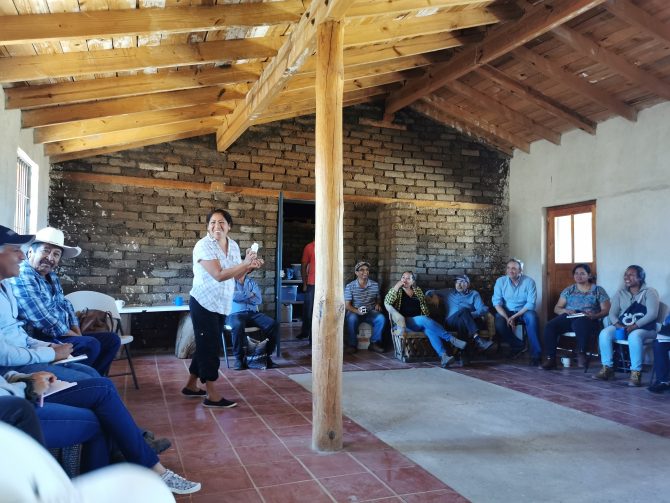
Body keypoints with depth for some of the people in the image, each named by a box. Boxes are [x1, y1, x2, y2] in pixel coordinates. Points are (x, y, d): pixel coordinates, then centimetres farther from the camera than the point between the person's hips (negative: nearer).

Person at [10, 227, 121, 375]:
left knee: (111, 339, 5)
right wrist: (76, 336, -14)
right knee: (90, 345, -30)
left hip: (64, 335, 10)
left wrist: (78, 333, 3)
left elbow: (65, 305, 19)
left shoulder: (51, 276, 13)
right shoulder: (23, 277, -18)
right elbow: (43, 321, -24)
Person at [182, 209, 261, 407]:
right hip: (204, 304, -7)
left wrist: (249, 267, -9)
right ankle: (212, 395, 6)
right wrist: (244, 263, -27)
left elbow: (236, 276, 10)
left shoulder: (233, 246, 6)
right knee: (209, 347, -2)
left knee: (207, 346, 17)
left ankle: (191, 385, 32)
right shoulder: (203, 246, -16)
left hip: (222, 305, 8)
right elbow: (218, 275, -26)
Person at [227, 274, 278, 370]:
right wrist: (250, 294, 0)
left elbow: (258, 300, 2)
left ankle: (266, 355, -10)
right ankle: (239, 358, -21)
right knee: (238, 326, -40)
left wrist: (242, 296, -3)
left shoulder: (252, 282, 19)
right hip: (236, 314, -3)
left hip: (253, 313, 4)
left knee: (273, 324, -23)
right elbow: (233, 295, -11)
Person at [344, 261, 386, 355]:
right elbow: (347, 305, -7)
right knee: (352, 319, -37)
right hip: (355, 312, -3)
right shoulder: (350, 286, -5)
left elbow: (378, 299, 21)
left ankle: (374, 343, -10)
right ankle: (352, 344, -19)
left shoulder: (375, 285, 6)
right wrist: (357, 311, -26)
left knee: (381, 318, -28)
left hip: (370, 312, 3)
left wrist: (378, 304, -3)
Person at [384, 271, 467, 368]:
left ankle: (443, 356, -49)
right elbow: (387, 302, -9)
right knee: (424, 320, -34)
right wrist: (396, 287, -15)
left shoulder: (418, 290, 18)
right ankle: (451, 339, -33)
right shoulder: (398, 290, 9)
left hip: (421, 321, 3)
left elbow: (424, 306, 20)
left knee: (429, 329, -33)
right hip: (406, 321, -3)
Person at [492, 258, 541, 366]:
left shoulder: (529, 282, -10)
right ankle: (518, 346, -2)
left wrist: (514, 316, -25)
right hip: (506, 311, 1)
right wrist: (507, 318, -23)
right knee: (499, 324, -29)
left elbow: (531, 303, -15)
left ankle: (535, 353, -25)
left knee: (531, 317, -35)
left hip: (524, 311, -1)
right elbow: (497, 302, -8)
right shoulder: (500, 281, -6)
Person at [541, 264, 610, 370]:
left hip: (588, 320, -3)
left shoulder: (598, 290, 12)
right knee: (549, 326, -28)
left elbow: (606, 310, 4)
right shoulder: (569, 290, 19)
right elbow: (556, 308, 16)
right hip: (568, 317, 3)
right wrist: (565, 310, -8)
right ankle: (550, 358, -24)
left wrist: (594, 316, -17)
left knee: (580, 323, -42)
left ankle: (581, 354, -27)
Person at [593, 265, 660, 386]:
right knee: (604, 333, -25)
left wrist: (635, 326, -23)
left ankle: (636, 373, -32)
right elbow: (612, 313, 7)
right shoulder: (620, 293, 14)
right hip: (622, 326, 5)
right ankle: (607, 368, -18)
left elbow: (652, 314, -12)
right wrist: (617, 324, -15)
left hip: (644, 328, -4)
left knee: (634, 336, -39)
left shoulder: (650, 292, 0)